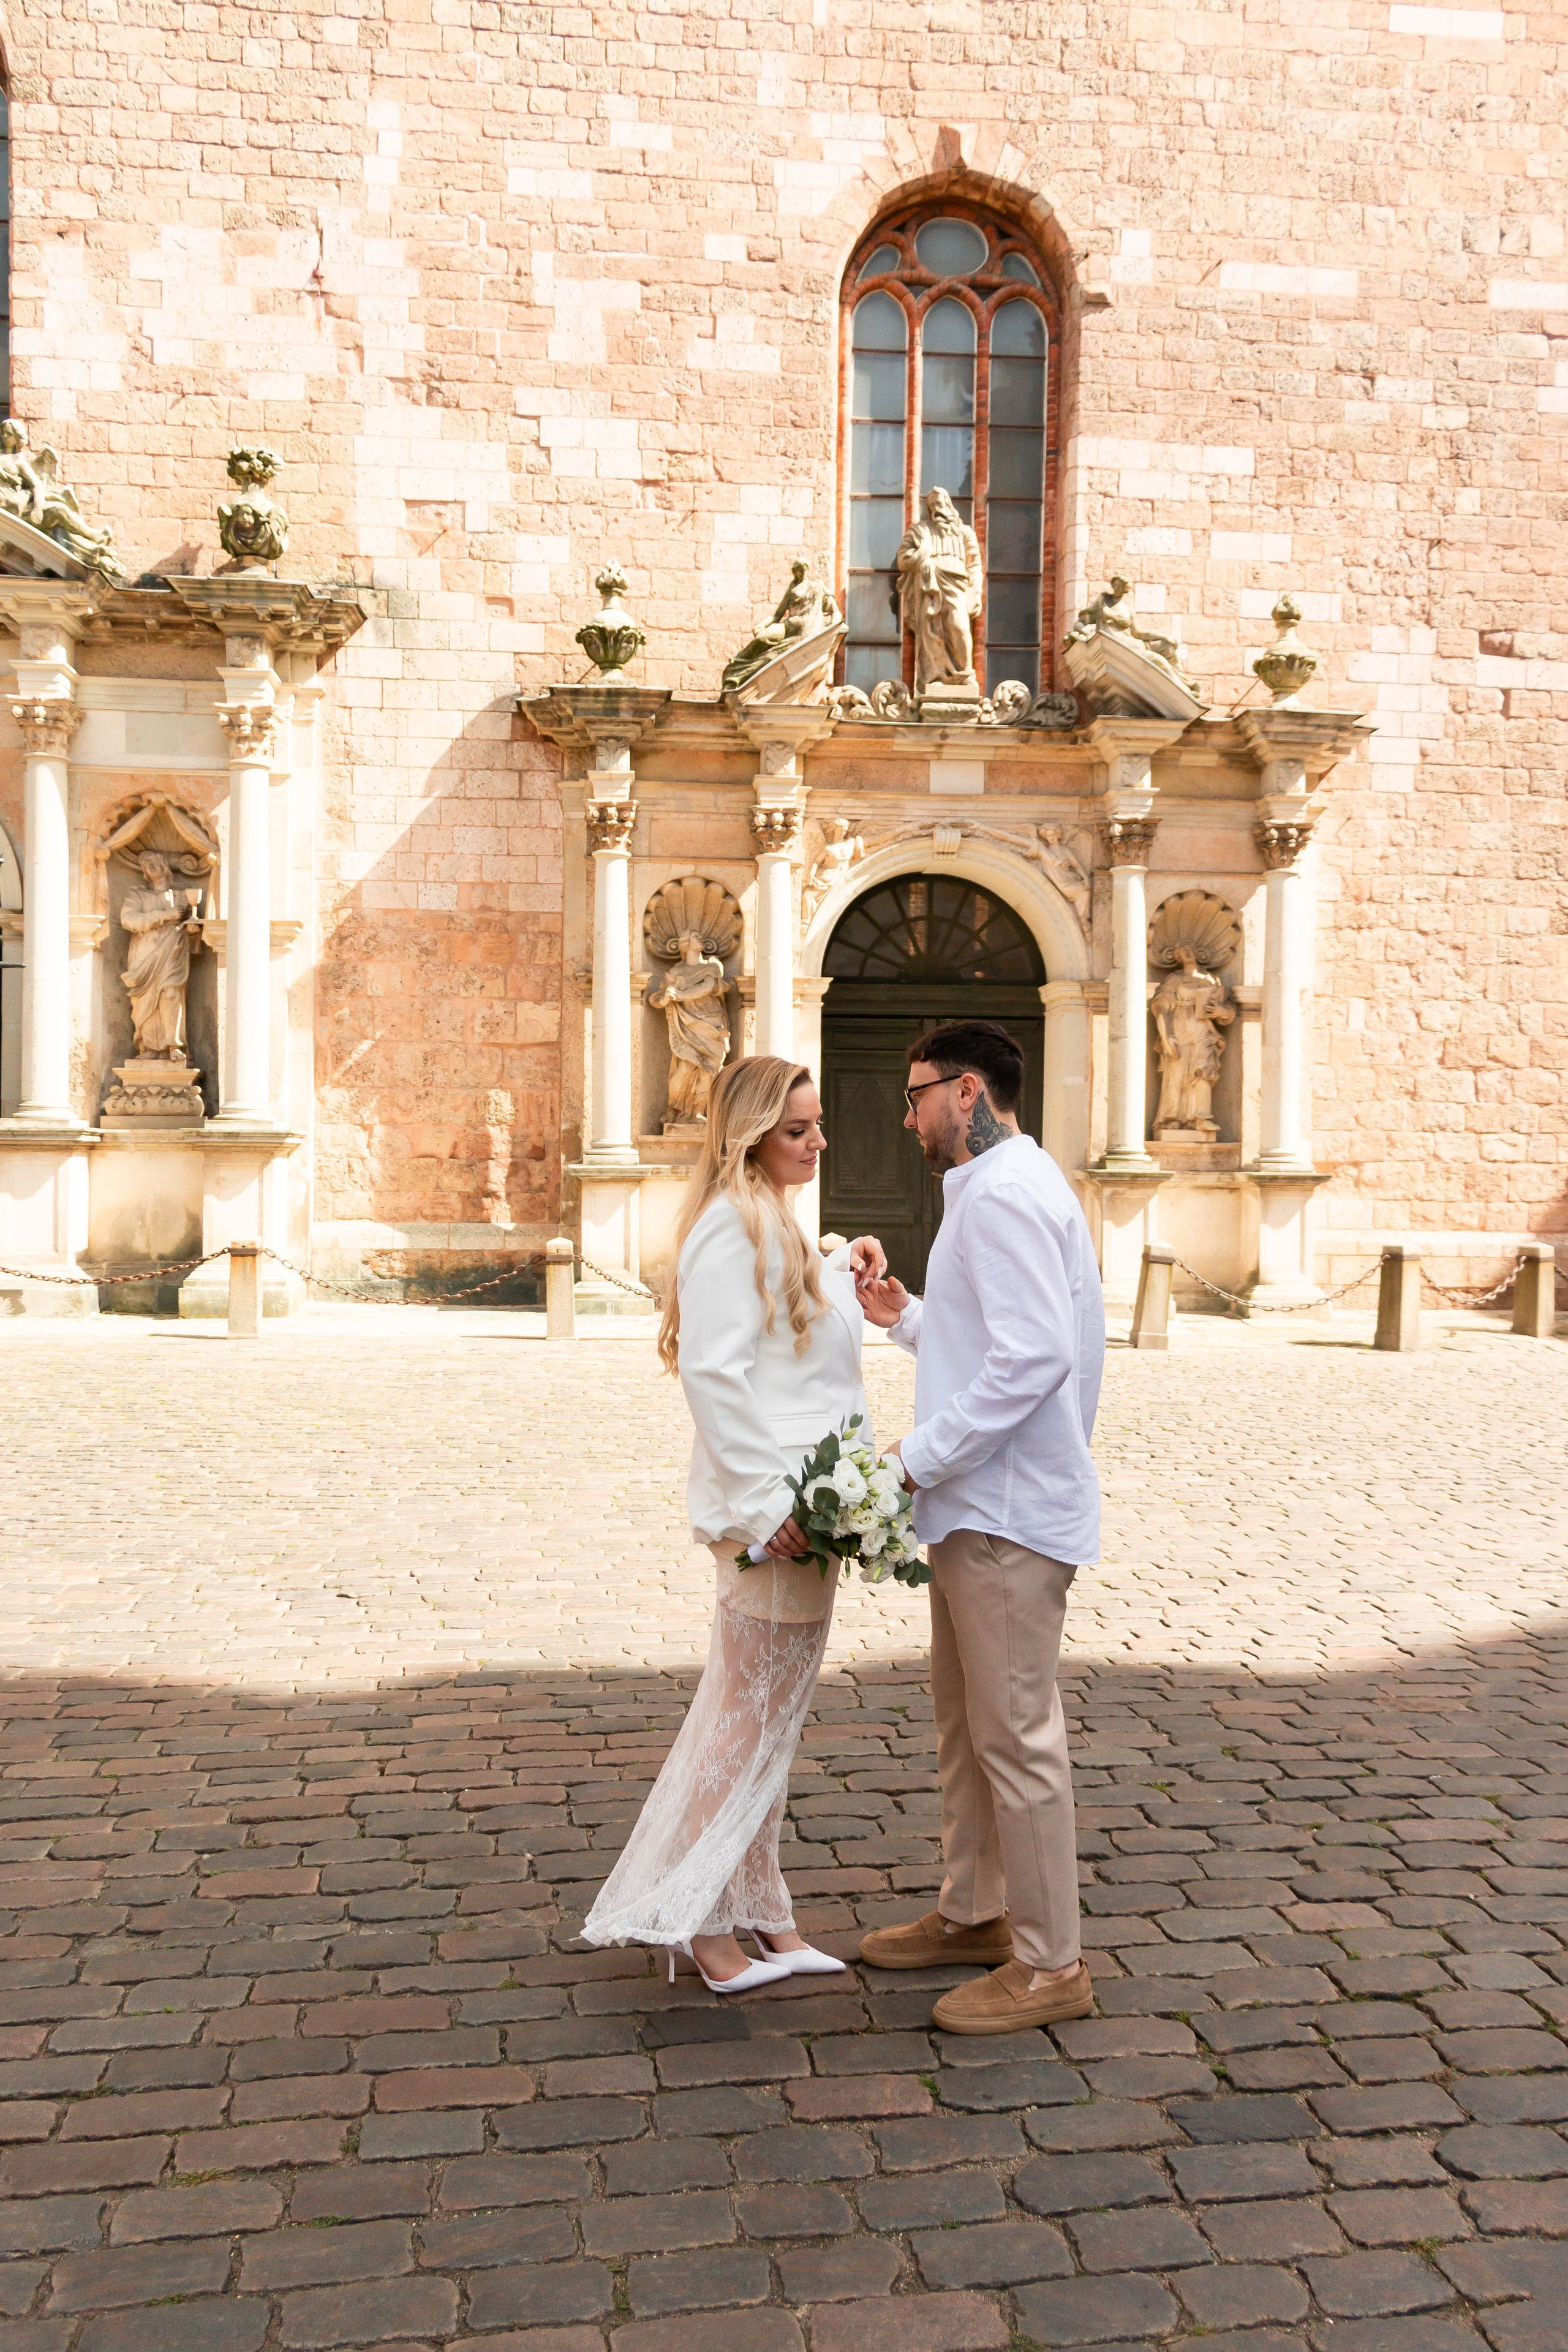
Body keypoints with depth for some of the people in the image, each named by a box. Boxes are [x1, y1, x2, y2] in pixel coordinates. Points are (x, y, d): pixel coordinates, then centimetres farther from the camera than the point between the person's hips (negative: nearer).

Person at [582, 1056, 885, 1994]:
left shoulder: (773, 1223, 17)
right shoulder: (734, 1225, -16)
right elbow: (714, 1370, -22)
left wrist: (841, 1273, 10)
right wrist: (767, 1503, -23)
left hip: (799, 1505, 10)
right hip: (771, 1509, -10)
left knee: (766, 1716, 17)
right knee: (754, 1715, 1)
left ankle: (756, 1912, 29)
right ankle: (699, 1914, 17)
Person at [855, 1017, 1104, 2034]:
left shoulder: (1004, 1193, -17)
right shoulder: (1007, 1186, 17)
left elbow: (1032, 1357, -26)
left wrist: (917, 1457, -22)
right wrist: (907, 1318, 12)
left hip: (1008, 1509, -11)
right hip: (981, 1504, 11)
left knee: (1016, 1736, -1)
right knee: (967, 1723, 20)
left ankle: (1050, 1966, 11)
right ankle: (974, 1913, 34)